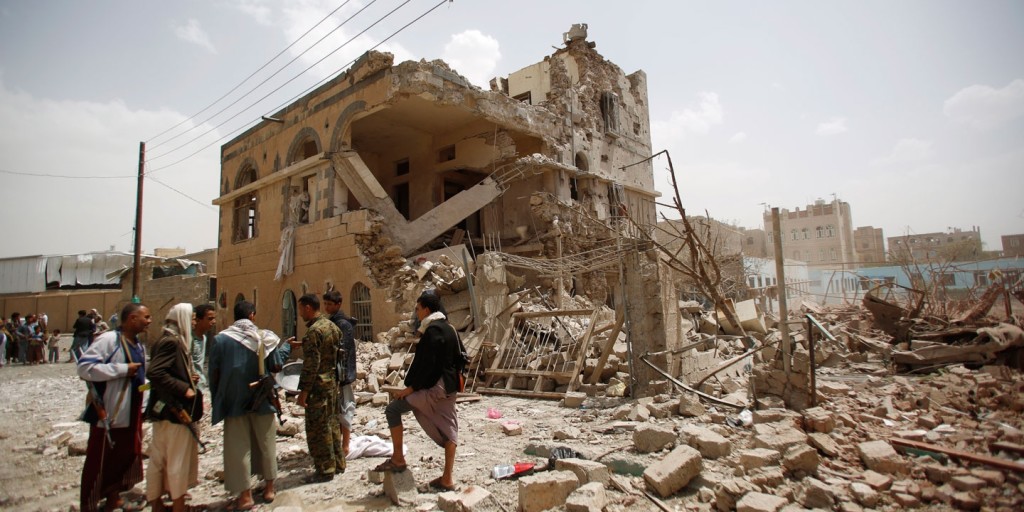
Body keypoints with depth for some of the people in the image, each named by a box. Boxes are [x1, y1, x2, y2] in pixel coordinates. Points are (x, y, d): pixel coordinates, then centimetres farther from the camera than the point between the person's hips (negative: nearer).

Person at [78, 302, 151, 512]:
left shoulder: (139, 346, 12)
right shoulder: (109, 339, -14)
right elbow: (84, 367, -22)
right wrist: (123, 369, -21)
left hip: (131, 416, 8)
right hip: (109, 415, -8)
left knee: (126, 457, 16)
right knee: (100, 461, 4)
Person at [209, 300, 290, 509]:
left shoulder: (221, 339, -5)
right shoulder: (265, 337, -5)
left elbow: (214, 372, -2)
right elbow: (276, 366, -3)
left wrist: (217, 399, 9)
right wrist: (286, 347, 12)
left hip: (234, 401, -1)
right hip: (261, 400, 1)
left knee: (238, 447, 7)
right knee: (266, 443, 14)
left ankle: (245, 496, 10)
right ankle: (269, 488, 24)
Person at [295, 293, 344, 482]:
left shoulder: (314, 331, -18)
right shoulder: (331, 325, 9)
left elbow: (311, 365, -21)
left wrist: (303, 391, -17)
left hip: (318, 386, -9)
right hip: (333, 382, 9)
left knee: (317, 428, 2)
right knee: (332, 423, 18)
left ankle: (325, 470, 11)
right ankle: (338, 463, 29)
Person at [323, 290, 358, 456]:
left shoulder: (343, 324, -16)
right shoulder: (332, 322, 12)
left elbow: (342, 352, -20)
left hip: (341, 374, -9)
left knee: (343, 410, 0)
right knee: (337, 411, 16)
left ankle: (345, 447, 9)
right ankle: (338, 444, 27)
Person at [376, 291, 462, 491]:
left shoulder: (432, 331, -16)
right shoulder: (449, 328, 11)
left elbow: (426, 364, -21)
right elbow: (458, 357, 17)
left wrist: (410, 387, -15)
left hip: (434, 387, -10)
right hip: (449, 387, 10)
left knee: (393, 409, 0)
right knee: (448, 429, 10)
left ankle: (398, 459, 7)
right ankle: (447, 478, 16)